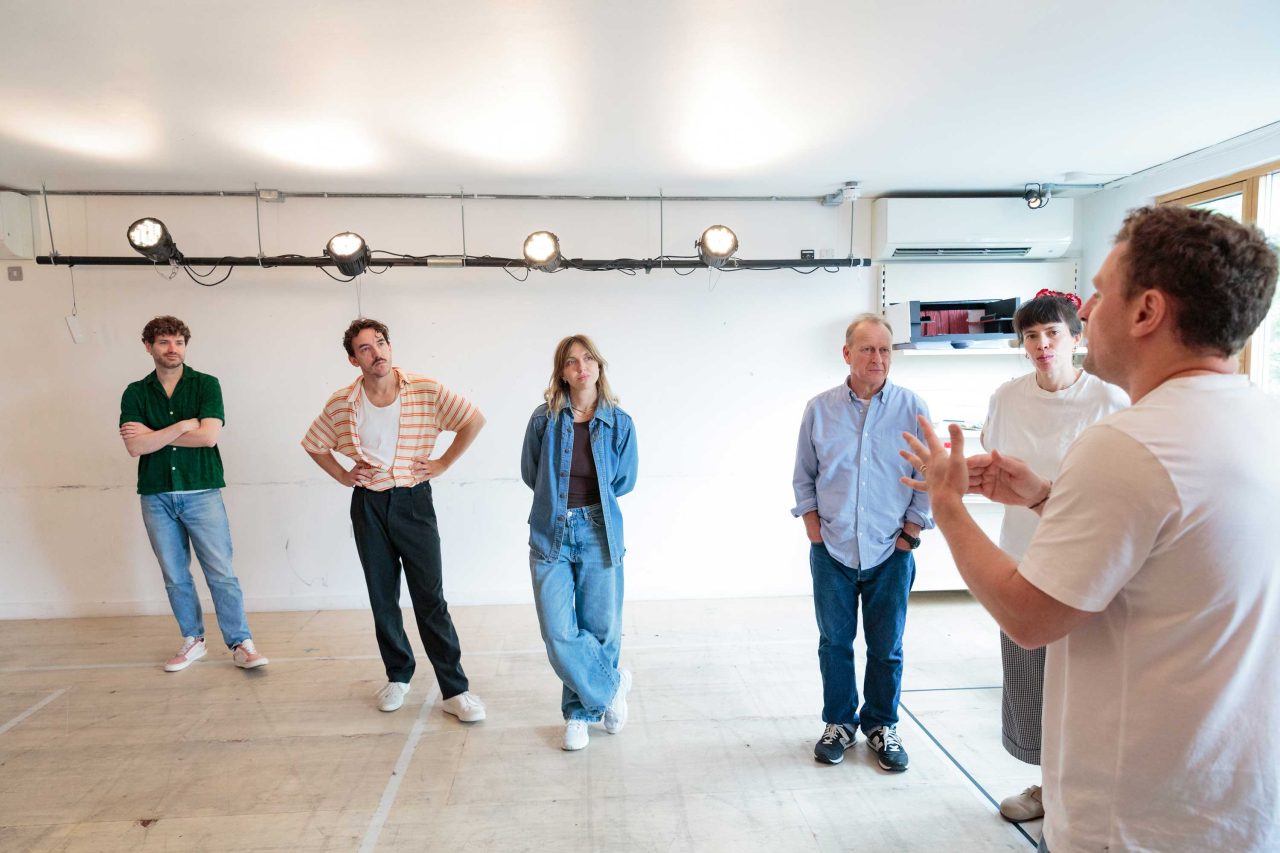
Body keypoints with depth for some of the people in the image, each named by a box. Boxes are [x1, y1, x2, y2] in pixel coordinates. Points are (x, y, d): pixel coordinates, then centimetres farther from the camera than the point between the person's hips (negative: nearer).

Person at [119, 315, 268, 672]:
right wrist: (184, 424, -12)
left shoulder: (206, 384, 0)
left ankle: (241, 644, 3)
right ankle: (193, 641, 25)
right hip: (156, 497, 3)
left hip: (202, 492, -3)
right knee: (175, 576, 11)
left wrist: (154, 434, -6)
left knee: (221, 573, -3)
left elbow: (209, 435, -13)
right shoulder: (135, 393, 6)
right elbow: (135, 446, -7)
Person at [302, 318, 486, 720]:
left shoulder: (427, 391, -10)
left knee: (431, 599, -3)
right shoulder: (341, 403, -3)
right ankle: (398, 676, 29)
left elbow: (475, 420, -3)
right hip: (368, 506, 3)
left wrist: (442, 463, -6)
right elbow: (313, 445, 14)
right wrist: (343, 476, 2)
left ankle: (454, 689, 4)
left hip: (413, 500, -2)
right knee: (382, 598, 11)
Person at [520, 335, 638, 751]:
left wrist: (590, 499, 6)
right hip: (551, 534, 0)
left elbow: (624, 481, 7)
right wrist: (561, 498, 8)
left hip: (599, 533, 0)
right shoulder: (544, 418, 0)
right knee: (559, 633, -4)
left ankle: (580, 711, 30)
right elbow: (530, 473, 9)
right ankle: (612, 684, 21)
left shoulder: (619, 423, -1)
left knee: (599, 629, 7)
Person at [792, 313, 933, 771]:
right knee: (834, 642, 12)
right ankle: (838, 723, 30)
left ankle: (881, 725, 30)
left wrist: (910, 534, -2)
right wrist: (813, 529, 0)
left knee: (886, 647, 11)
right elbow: (804, 477, 7)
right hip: (832, 550, 1)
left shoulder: (912, 408, -3)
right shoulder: (819, 409, -1)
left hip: (890, 552, 0)